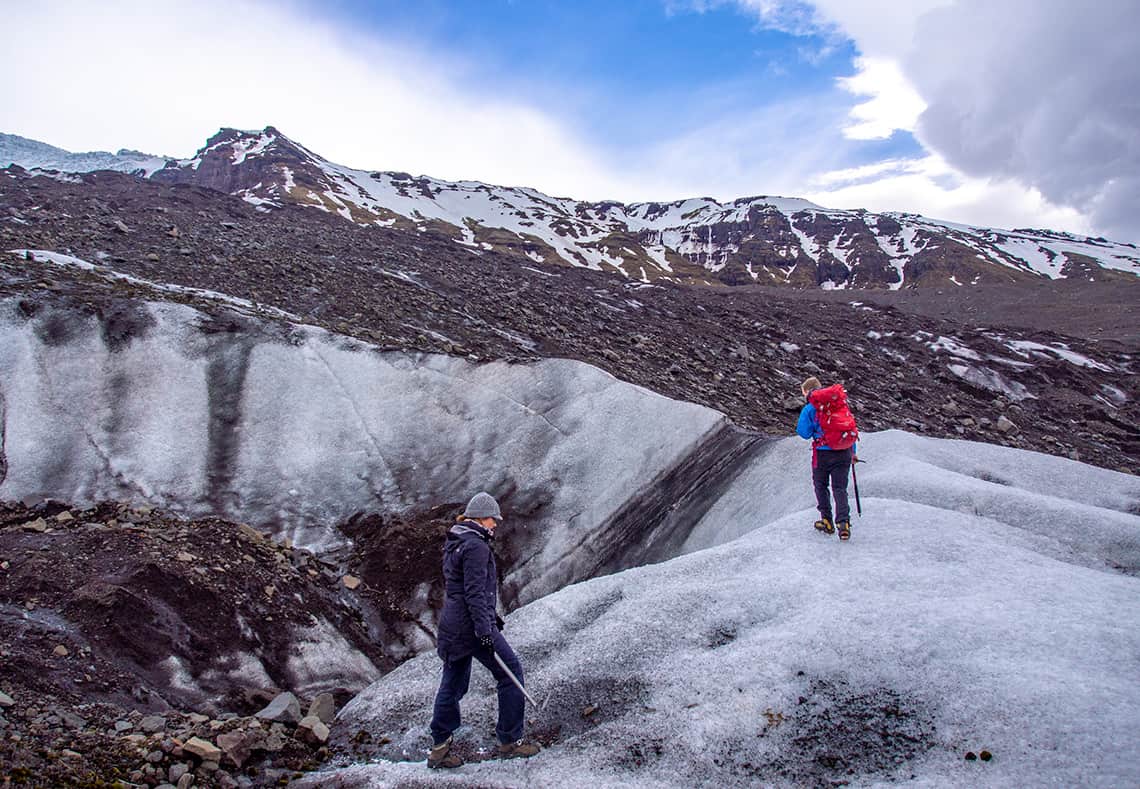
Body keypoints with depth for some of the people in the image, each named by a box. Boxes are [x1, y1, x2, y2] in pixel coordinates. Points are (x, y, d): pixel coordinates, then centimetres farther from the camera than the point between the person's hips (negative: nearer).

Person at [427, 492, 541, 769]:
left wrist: (489, 615, 28)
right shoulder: (475, 546, -16)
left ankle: (439, 748, 21)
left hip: (453, 625, 10)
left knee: (452, 684, 15)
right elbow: (475, 591, -22)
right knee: (511, 672, 1)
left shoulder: (454, 543, 16)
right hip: (471, 625, -10)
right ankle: (510, 741, 8)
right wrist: (484, 629, -24)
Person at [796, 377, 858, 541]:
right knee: (840, 488, 8)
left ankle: (827, 522, 18)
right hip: (845, 452, 4)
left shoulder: (809, 408, -5)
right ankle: (843, 522, -8)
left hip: (823, 453, -4)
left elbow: (804, 433, -4)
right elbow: (852, 426, 14)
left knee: (820, 486, 16)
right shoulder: (841, 402, 10)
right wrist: (853, 452, 21)